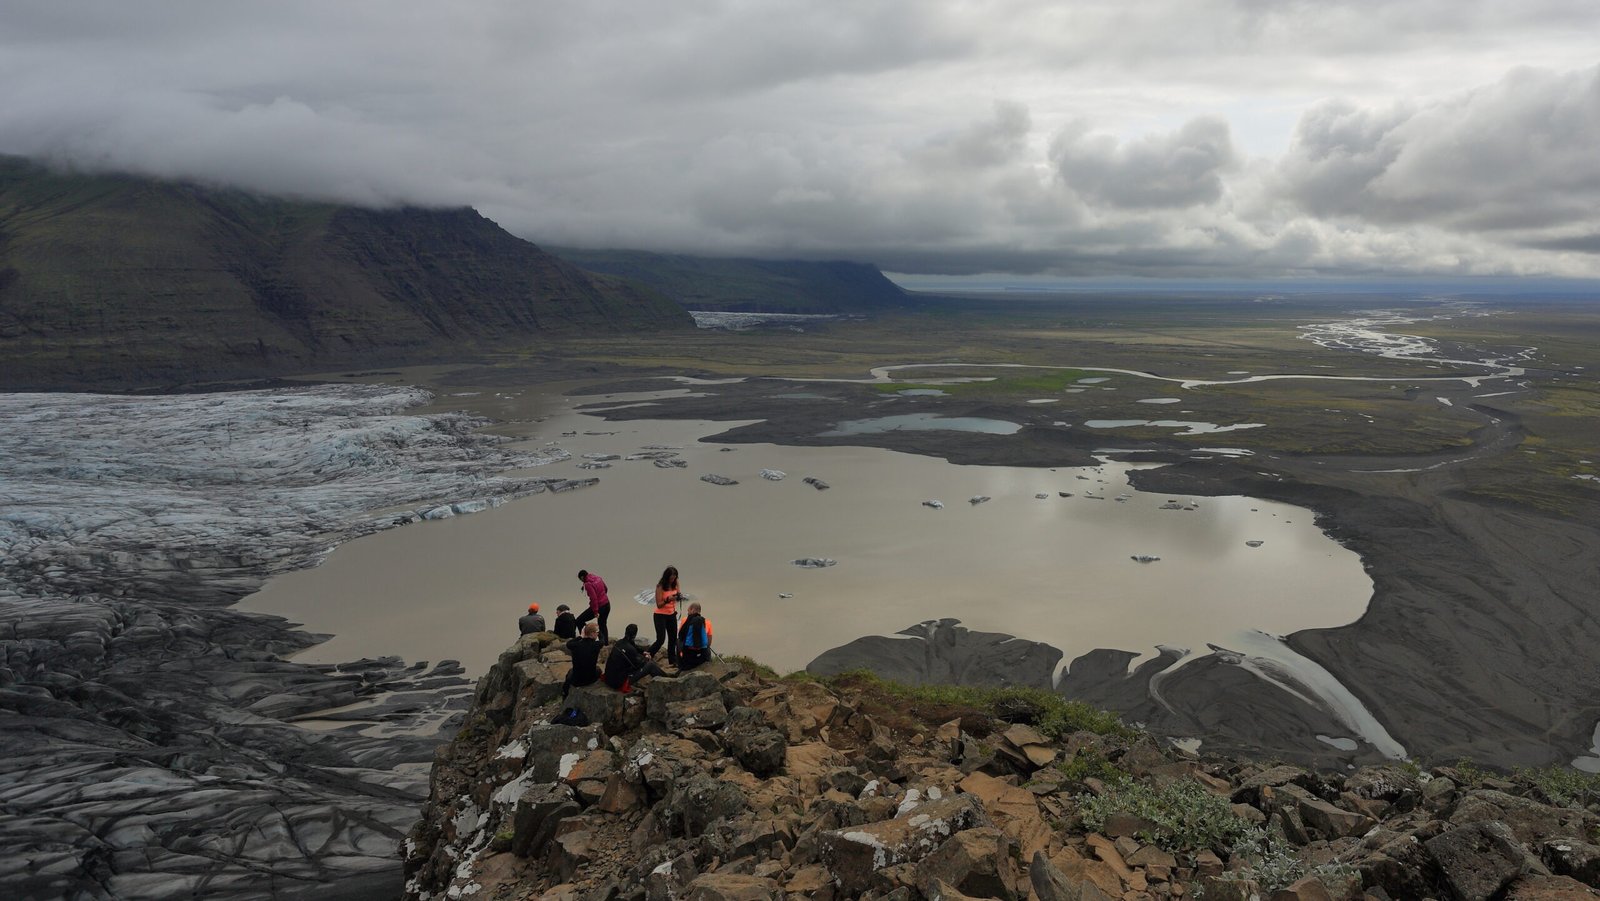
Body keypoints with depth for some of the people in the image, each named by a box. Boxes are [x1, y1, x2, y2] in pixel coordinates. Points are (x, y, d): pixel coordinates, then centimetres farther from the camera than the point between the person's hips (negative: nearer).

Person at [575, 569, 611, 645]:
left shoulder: (588, 584, -19)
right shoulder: (598, 578, 4)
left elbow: (594, 598, -24)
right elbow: (605, 589, 19)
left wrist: (596, 612, -20)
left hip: (598, 606, -8)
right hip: (607, 604, 8)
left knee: (579, 621, 1)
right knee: (602, 625, 23)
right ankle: (606, 644, 24)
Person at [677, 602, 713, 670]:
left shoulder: (685, 620, 1)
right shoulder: (707, 622, 5)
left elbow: (680, 637, 11)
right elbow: (709, 641, 10)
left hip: (688, 651, 0)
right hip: (702, 651, 0)